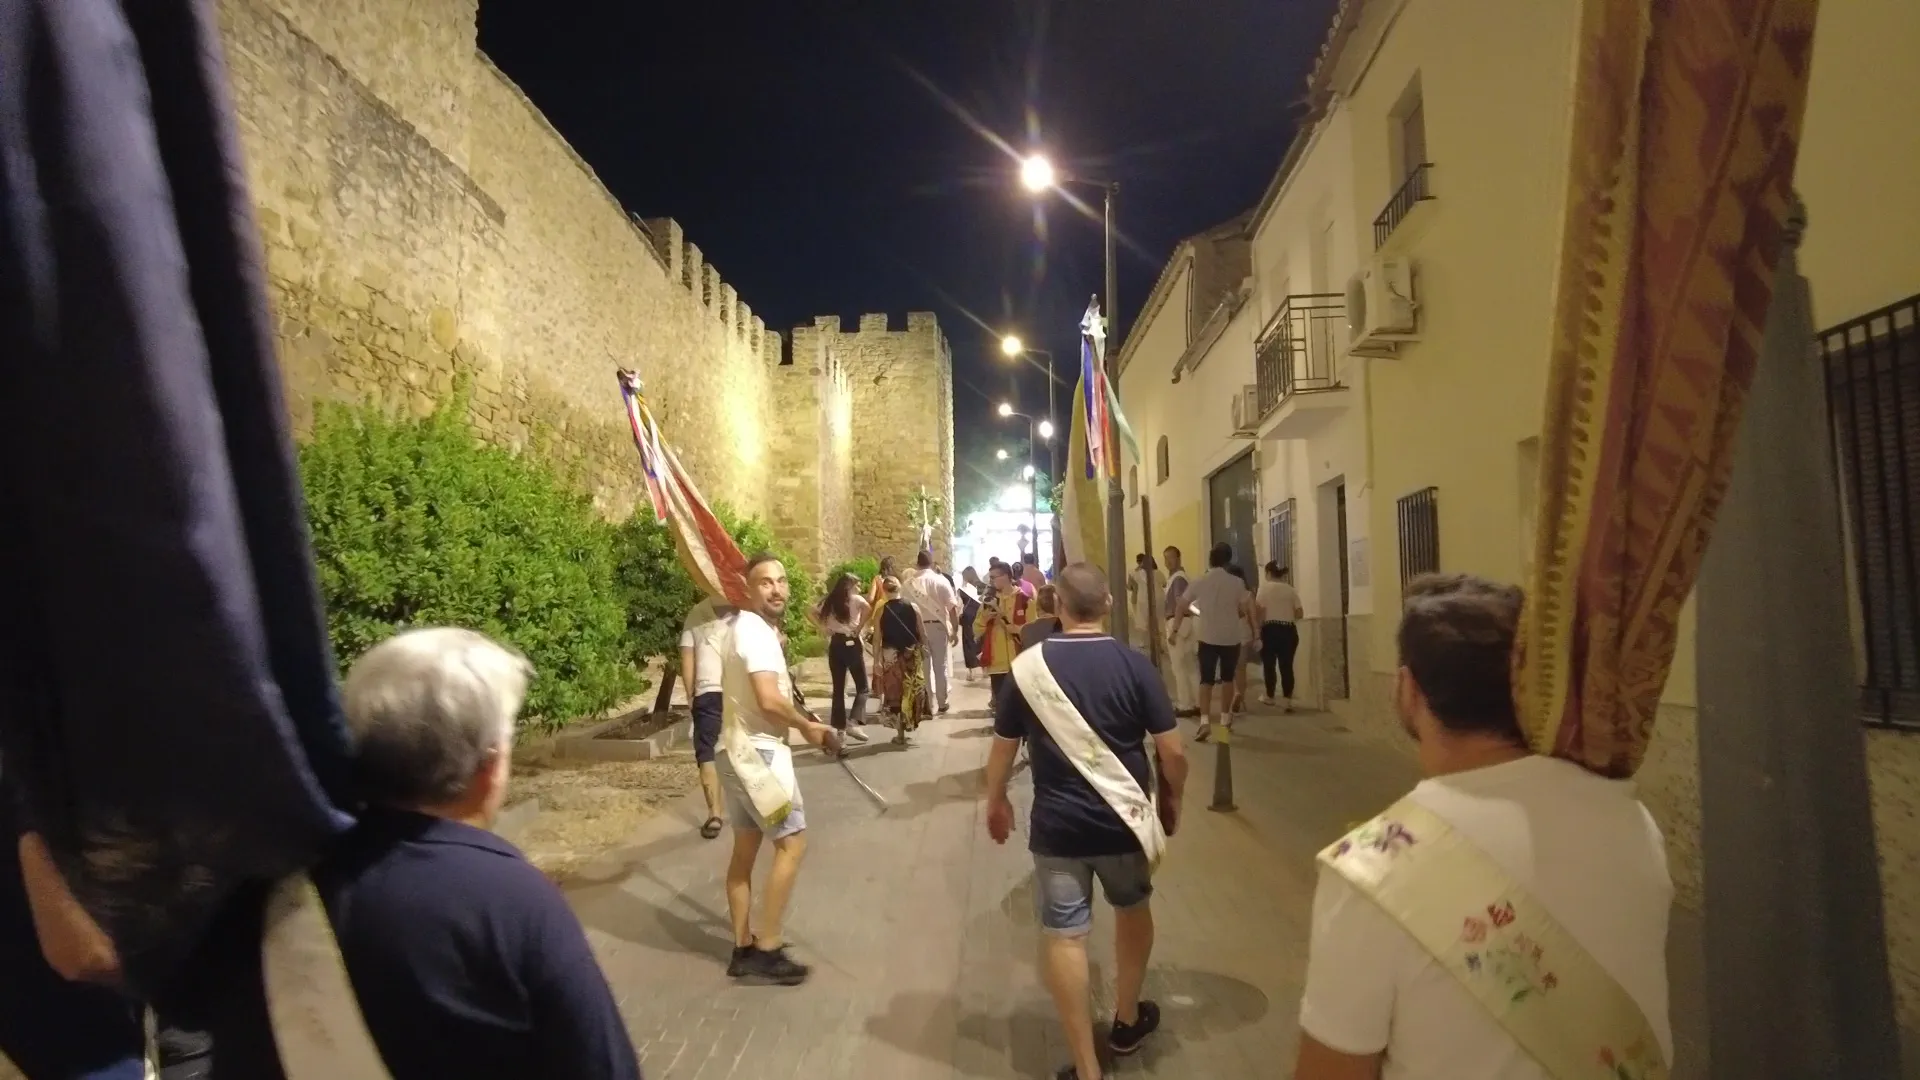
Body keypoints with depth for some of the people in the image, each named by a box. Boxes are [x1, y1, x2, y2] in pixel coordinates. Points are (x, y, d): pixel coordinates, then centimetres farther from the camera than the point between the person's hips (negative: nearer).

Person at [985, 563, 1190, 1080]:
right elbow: (1173, 751, -7)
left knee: (1063, 934, 8)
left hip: (1057, 824, -1)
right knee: (1133, 908, 25)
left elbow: (1002, 748, 0)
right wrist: (1171, 800, 12)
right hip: (1124, 818, 2)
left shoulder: (1028, 666, -8)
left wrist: (996, 801, 17)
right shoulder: (1134, 665, -9)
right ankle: (1128, 1021, 42)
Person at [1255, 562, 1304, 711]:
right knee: (1287, 665, 3)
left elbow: (1259, 610, -9)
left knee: (1269, 664, 9)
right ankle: (1289, 700, -2)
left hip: (1271, 629, -3)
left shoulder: (1265, 587, -1)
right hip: (1289, 630, 3)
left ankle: (1269, 697, 19)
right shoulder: (1290, 589, 8)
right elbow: (1300, 613, 4)